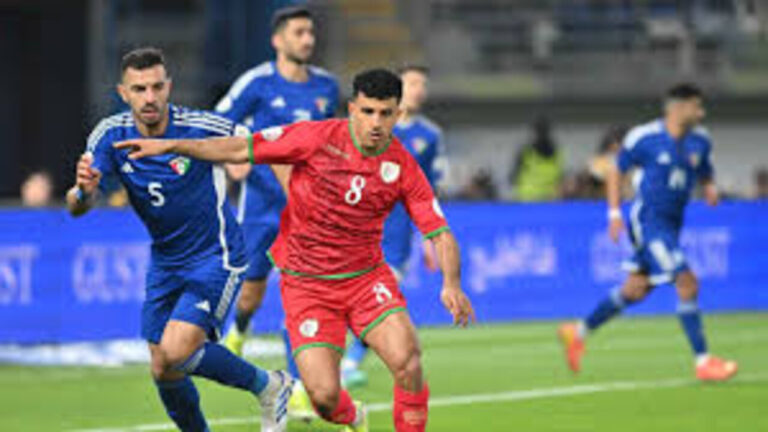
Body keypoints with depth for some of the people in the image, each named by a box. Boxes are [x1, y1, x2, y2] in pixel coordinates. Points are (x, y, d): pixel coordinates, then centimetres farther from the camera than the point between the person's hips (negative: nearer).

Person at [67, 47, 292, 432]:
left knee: (176, 353, -21)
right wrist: (84, 190, -40)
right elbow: (76, 208, -17)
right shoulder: (110, 136, -10)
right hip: (165, 263, 5)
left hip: (215, 256, -5)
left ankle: (267, 386, 0)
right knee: (164, 373, 8)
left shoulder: (202, 128, -20)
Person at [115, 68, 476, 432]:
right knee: (324, 396, -12)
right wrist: (168, 146, -10)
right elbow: (240, 149, -7)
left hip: (366, 277, 1)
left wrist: (451, 285, -22)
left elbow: (440, 235, -4)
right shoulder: (317, 138, -13)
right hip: (306, 285, -1)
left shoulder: (404, 167, -7)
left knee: (407, 363, -24)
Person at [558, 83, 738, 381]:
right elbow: (616, 171, 0)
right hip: (648, 219, -7)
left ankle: (578, 332, 31)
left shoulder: (700, 140, 4)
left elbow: (705, 174, 20)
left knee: (636, 290, 14)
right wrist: (614, 213, -6)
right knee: (687, 284, -15)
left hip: (672, 223, 7)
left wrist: (710, 187, -4)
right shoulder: (644, 138, -12)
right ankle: (703, 362, -11)